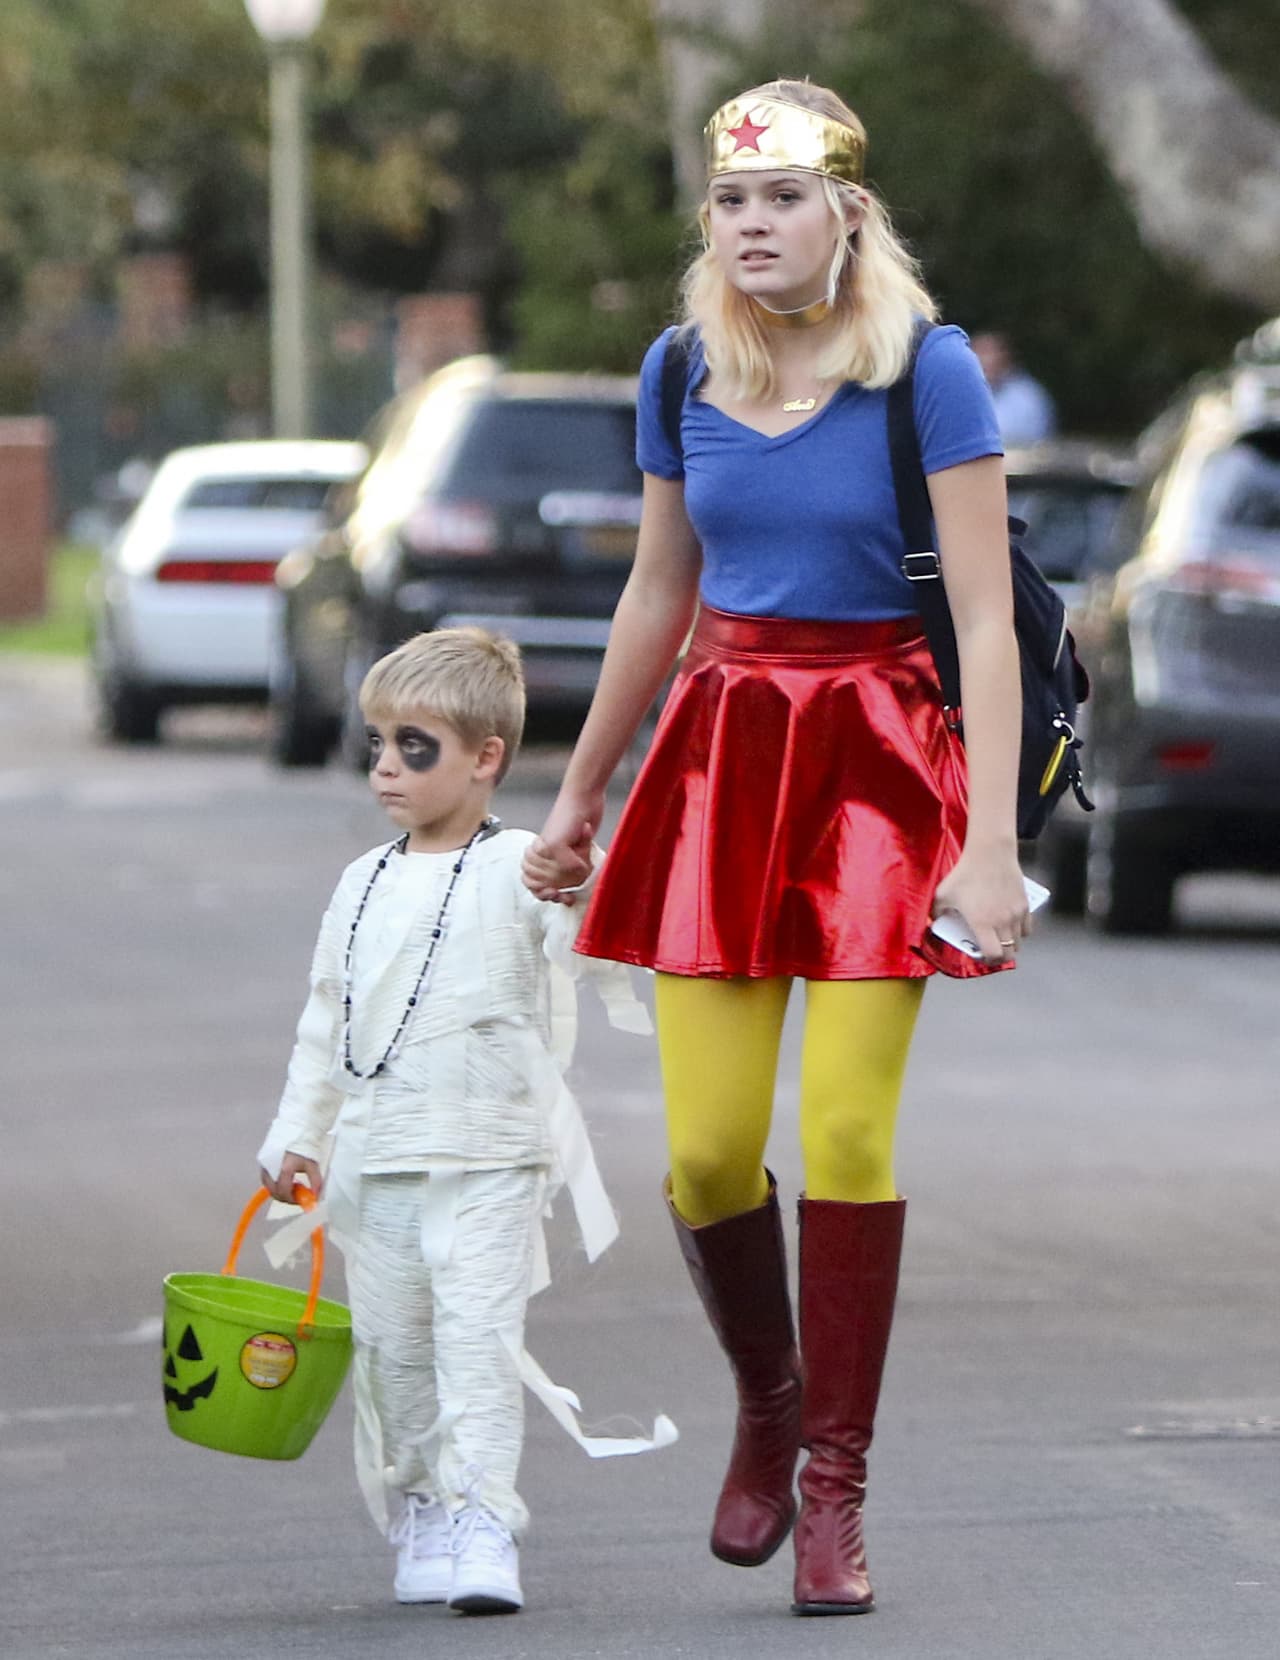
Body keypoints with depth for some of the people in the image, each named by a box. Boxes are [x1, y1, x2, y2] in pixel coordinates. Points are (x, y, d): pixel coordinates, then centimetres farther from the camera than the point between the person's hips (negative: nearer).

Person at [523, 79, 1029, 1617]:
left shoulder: (927, 369, -8)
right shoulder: (682, 373, 6)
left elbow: (986, 617, -10)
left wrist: (991, 841, -16)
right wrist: (577, 796, 23)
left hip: (880, 756, -3)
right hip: (723, 751, 3)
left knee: (847, 1135, -8)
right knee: (707, 1152, -4)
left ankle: (836, 1483, 6)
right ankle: (765, 1404, 24)